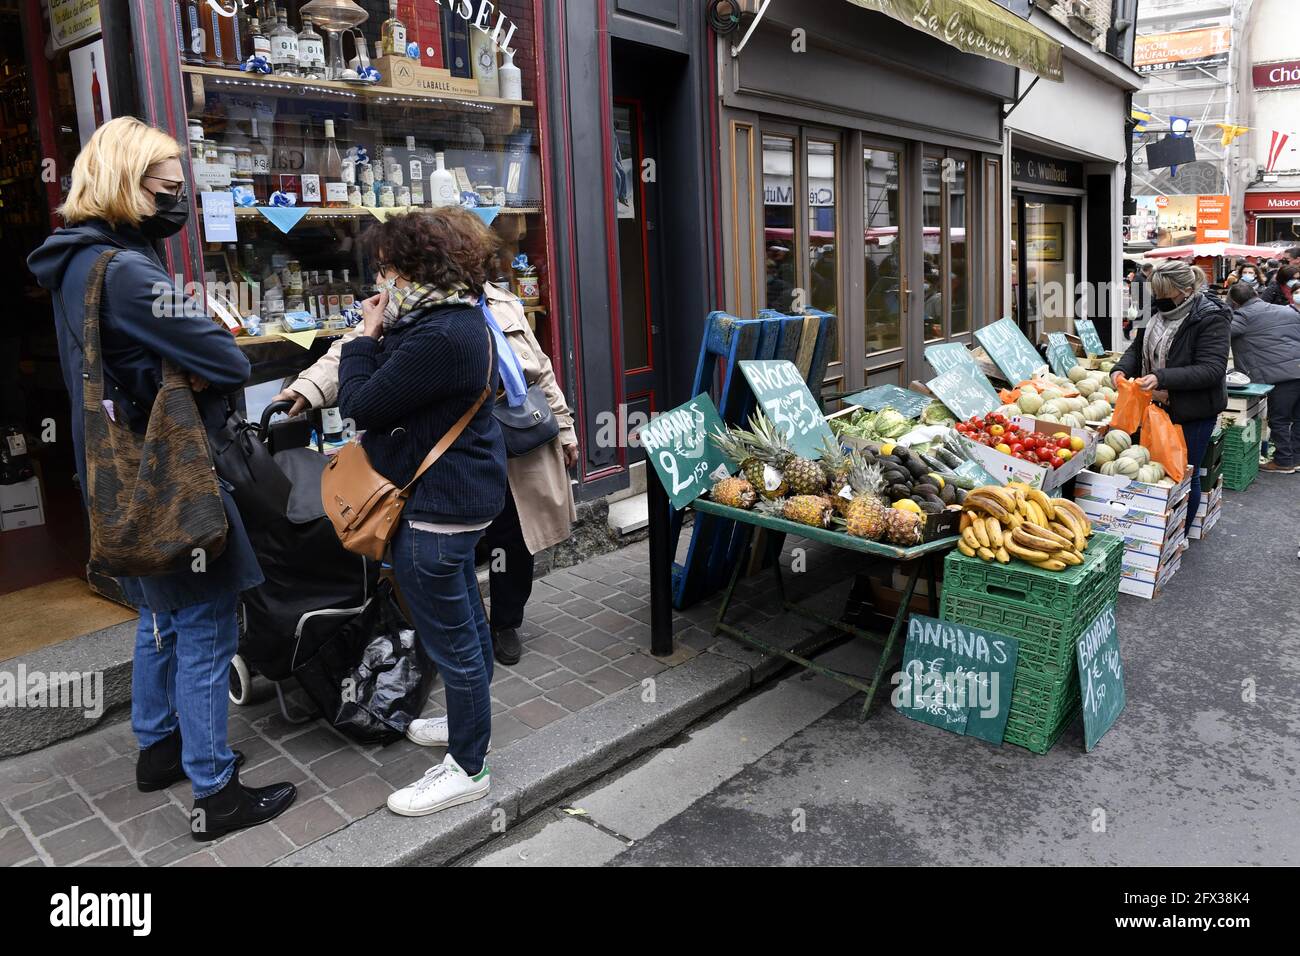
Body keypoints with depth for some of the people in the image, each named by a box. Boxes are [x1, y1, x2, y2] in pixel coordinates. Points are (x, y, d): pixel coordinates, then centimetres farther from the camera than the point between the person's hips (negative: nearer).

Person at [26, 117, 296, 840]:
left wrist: (162, 376, -4)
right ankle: (216, 794, 9)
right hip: (167, 482, -10)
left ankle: (158, 748, 38)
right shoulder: (125, 271, -22)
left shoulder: (78, 265, 10)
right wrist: (190, 379, -6)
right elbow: (229, 362, -25)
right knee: (206, 631, -1)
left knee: (164, 617, 22)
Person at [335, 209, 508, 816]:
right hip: (460, 491, 11)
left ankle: (468, 769, 18)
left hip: (438, 504, -11)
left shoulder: (439, 336, -26)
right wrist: (380, 334, 2)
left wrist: (367, 334, -8)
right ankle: (469, 723, 43)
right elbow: (397, 391, 12)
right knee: (464, 619, 24)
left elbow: (361, 406, -19)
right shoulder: (458, 316, 8)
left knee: (450, 639, 2)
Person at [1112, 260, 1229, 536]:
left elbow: (1212, 369, -24)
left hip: (1193, 412, -6)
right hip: (1158, 406, 6)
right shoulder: (1158, 309, 4)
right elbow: (1138, 346, 15)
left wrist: (1162, 377, -33)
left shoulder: (1210, 318, -17)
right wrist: (1121, 368, -6)